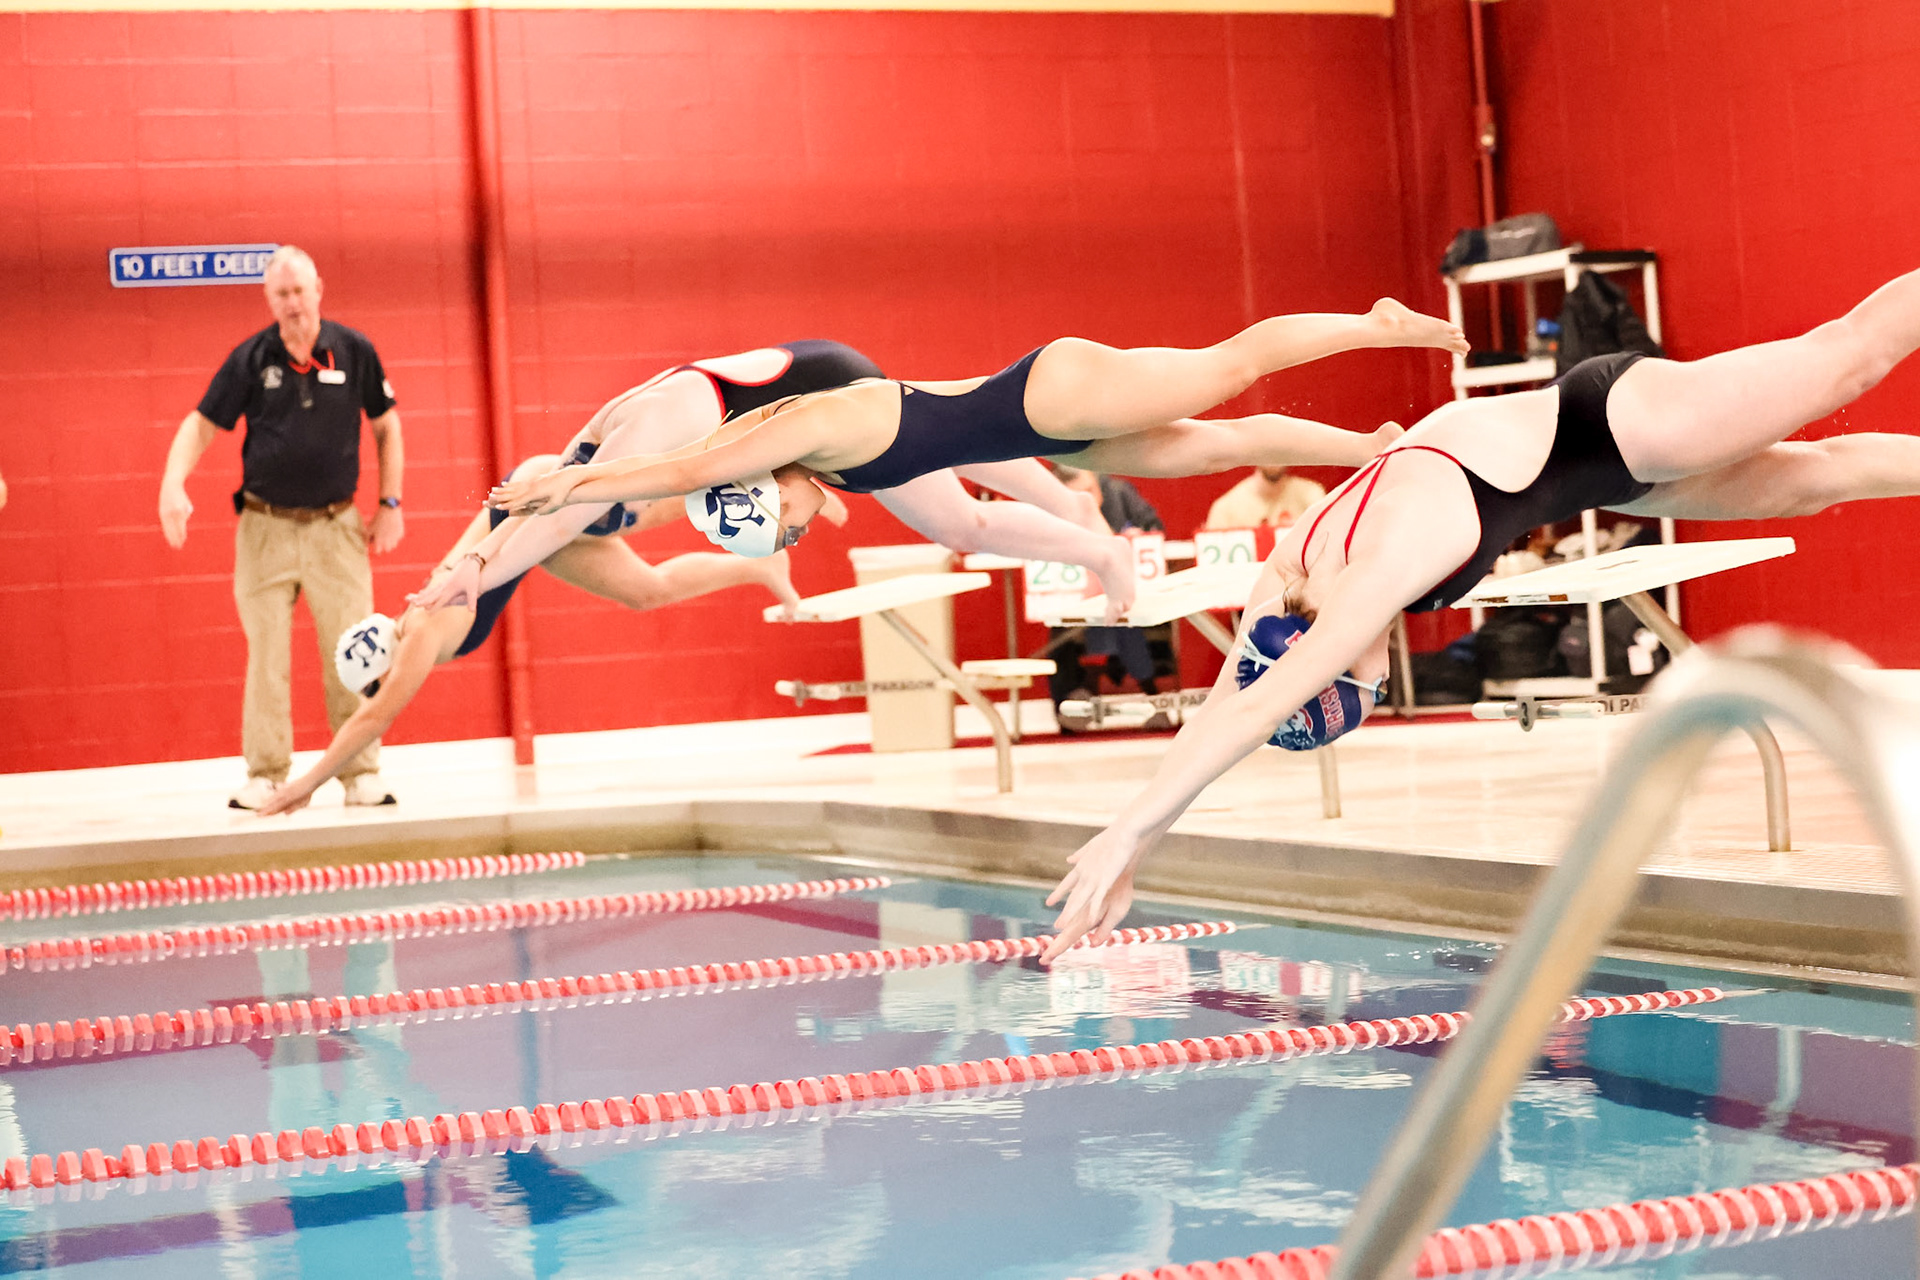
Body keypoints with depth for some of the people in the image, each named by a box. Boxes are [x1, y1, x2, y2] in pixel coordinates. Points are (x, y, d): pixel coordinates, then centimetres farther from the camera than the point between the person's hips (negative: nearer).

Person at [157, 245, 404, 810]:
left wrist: (390, 504, 6)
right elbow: (201, 425, 1)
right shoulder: (251, 359, -1)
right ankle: (265, 775, 8)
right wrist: (173, 486, -15)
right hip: (265, 527, 0)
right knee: (266, 656, 1)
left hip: (336, 526, 0)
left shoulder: (354, 350, 0)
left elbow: (386, 426, 11)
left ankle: (361, 774, 5)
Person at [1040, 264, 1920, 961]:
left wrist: (1131, 826, -48)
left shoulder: (1398, 558, -39)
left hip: (1621, 421, -6)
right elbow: (1217, 719, -5)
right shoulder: (1284, 579, -15)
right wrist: (1132, 849, -8)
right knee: (1814, 478, 18)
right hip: (1581, 461, 6)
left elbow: (1258, 707, -46)